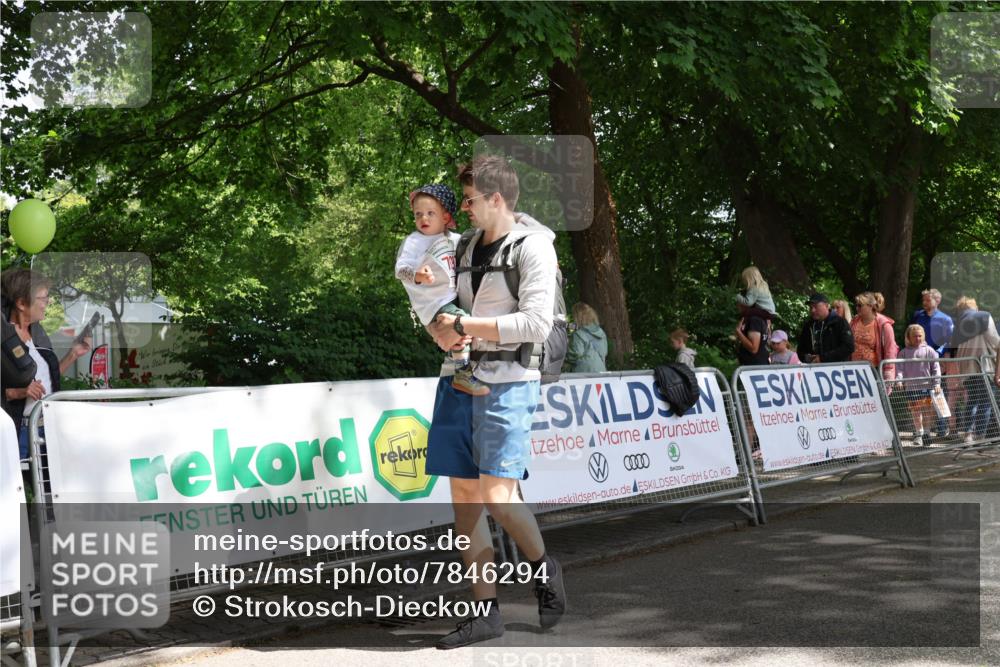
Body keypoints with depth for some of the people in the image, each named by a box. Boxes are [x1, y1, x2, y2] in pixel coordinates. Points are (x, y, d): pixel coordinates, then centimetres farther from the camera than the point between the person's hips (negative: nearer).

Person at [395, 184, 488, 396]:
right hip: (434, 302, -8)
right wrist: (417, 275, -37)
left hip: (455, 297, 8)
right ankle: (462, 374, -21)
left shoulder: (454, 239, 12)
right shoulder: (413, 242, -6)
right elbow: (401, 269, -17)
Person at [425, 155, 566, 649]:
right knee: (464, 495, 4)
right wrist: (442, 328, -4)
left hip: (507, 381, -7)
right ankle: (485, 612, 11)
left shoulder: (532, 247, -5)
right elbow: (439, 304, 21)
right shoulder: (468, 246, 16)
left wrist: (465, 325, -12)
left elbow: (537, 322, -14)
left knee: (497, 494, -14)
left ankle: (543, 567, 15)